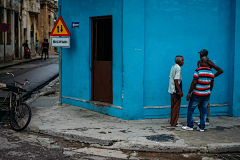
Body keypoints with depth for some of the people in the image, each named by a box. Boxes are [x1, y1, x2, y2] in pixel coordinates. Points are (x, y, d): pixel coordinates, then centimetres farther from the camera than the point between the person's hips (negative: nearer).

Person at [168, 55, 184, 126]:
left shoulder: (173, 67, 11)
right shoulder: (178, 68, -15)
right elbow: (176, 80, -21)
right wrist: (180, 90, -19)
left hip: (172, 90, 9)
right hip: (176, 90, -9)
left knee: (173, 107, 16)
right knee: (176, 107, -1)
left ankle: (172, 121, 23)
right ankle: (174, 123, 4)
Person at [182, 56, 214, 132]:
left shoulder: (198, 71, -14)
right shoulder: (211, 72, 4)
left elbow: (194, 83, -16)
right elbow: (211, 84, 11)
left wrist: (189, 93, -11)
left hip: (197, 94, -5)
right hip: (206, 94, 5)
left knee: (190, 109, 8)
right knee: (204, 110, 12)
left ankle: (190, 126, 12)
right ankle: (202, 127, 14)